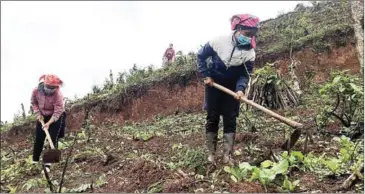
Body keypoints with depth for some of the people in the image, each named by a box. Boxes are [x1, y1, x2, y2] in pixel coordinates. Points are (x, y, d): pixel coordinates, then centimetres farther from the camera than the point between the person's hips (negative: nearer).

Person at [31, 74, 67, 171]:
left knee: (53, 139, -10)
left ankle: (48, 163, -5)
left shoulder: (58, 95, -32)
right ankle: (35, 161, 25)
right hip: (42, 116, 4)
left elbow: (58, 111, -31)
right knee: (38, 139, 9)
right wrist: (38, 114, -12)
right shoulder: (36, 91, -20)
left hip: (56, 117, -4)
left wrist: (49, 123, -39)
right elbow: (33, 102, 0)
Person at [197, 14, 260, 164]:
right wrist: (206, 75, -10)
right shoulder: (219, 41, -20)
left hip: (232, 88, 1)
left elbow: (245, 74, -10)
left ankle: (227, 155, 7)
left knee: (230, 119, 0)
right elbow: (201, 55, -6)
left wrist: (240, 89, -29)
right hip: (213, 84, -1)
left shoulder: (250, 53, -15)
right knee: (212, 118, 2)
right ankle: (211, 153, 12)